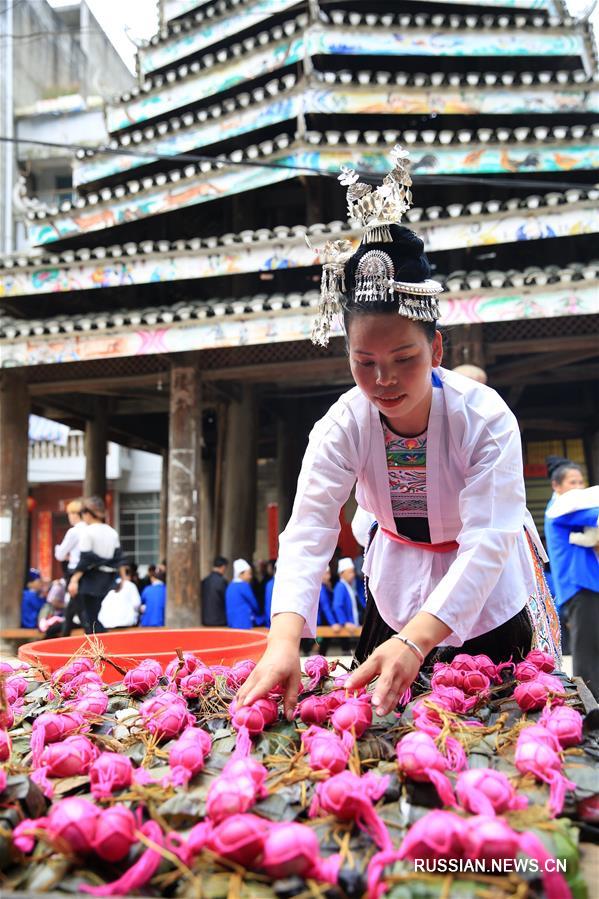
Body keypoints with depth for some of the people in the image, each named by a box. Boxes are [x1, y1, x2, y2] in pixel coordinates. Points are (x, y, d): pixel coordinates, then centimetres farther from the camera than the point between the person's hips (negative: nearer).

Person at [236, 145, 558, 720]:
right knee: (388, 709, 13)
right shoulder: (343, 427, -23)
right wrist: (284, 639, -50)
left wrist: (415, 640, -52)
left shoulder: (484, 417, -30)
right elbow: (307, 532, -33)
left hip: (489, 600, -2)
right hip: (397, 591, 2)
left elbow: (487, 543, -38)